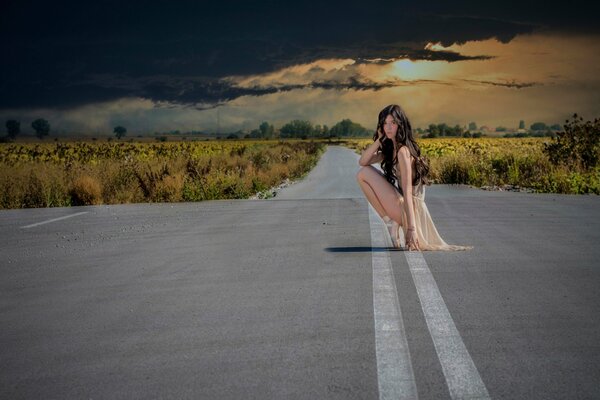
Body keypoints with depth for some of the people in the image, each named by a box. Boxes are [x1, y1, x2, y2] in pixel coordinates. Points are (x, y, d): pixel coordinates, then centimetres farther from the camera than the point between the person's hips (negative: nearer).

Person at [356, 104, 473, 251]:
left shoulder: (402, 151, -17)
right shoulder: (390, 149, 11)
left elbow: (407, 191, -25)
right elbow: (362, 161, 7)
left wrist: (411, 228, -30)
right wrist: (379, 139, -3)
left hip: (408, 209, -10)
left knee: (364, 174, -10)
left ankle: (391, 222, -7)